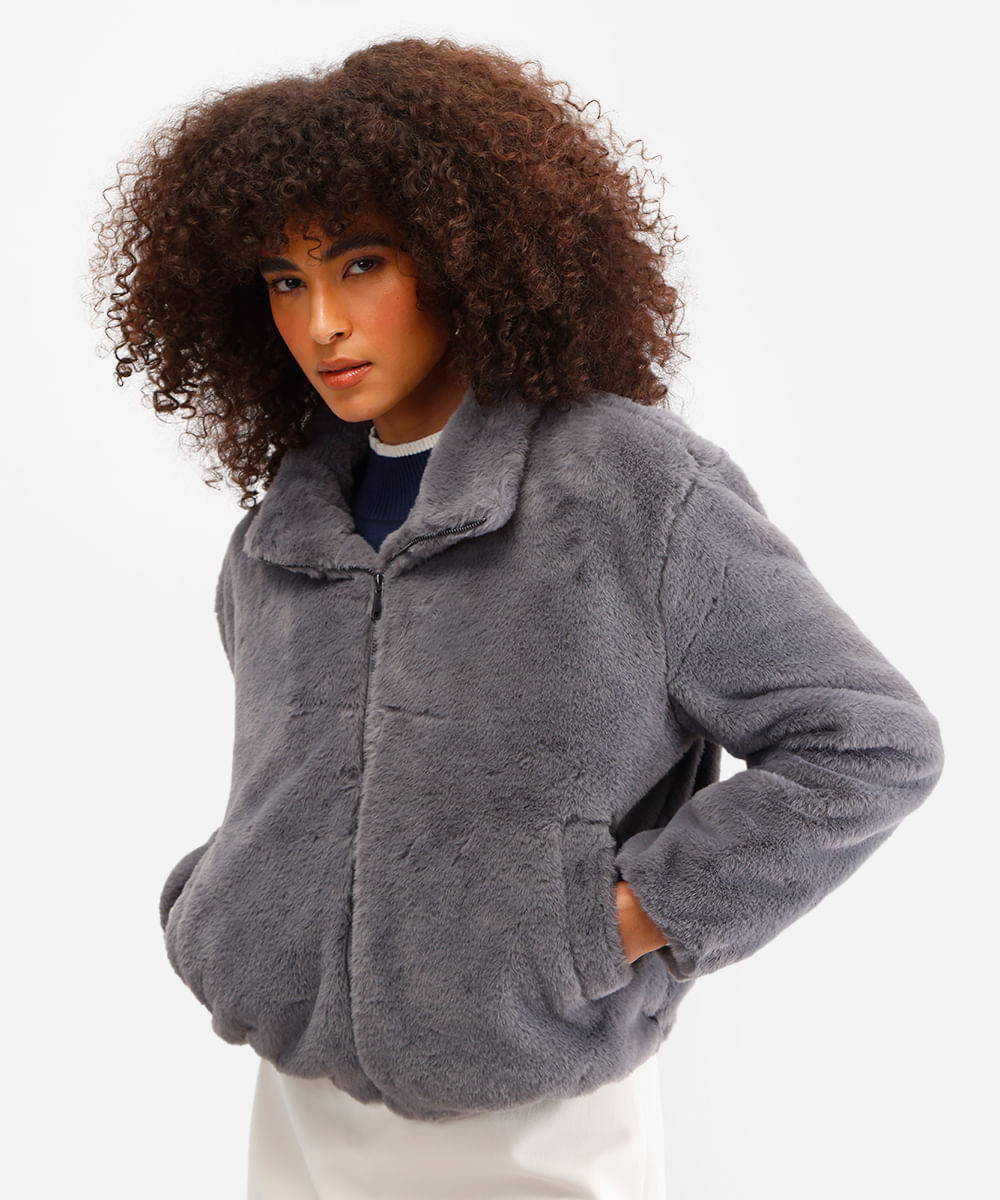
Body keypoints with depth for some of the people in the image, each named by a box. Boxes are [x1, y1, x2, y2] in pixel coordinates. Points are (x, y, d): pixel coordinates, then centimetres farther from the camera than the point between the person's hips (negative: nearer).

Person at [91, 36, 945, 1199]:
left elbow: (872, 744, -12)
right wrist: (213, 915, 5)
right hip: (302, 1104, 5)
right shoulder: (280, 529, 4)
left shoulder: (638, 485, -14)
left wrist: (631, 919, -14)